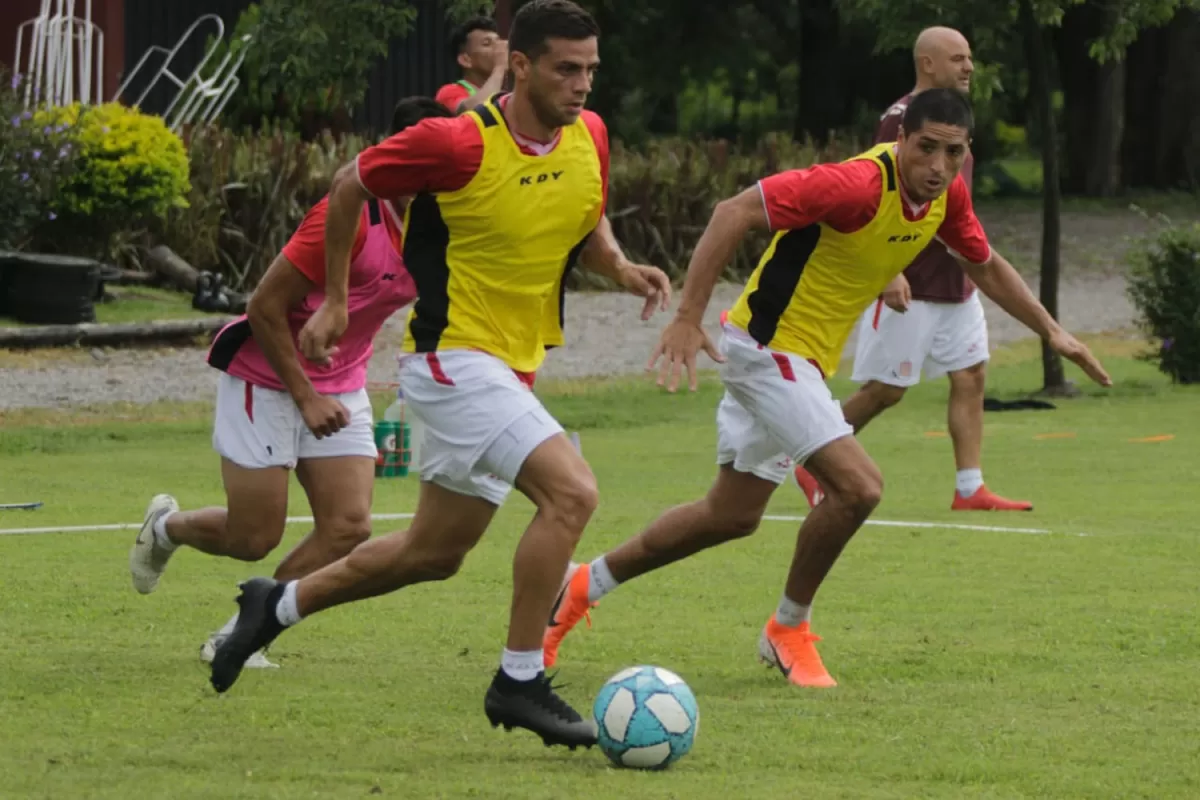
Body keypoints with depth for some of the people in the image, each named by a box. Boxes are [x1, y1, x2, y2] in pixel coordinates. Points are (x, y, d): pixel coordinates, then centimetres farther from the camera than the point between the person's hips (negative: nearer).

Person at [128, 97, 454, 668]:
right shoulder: (351, 216, -26)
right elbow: (265, 307, -21)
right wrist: (305, 397, -19)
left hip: (340, 386, 7)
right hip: (266, 378, -7)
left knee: (349, 526, -9)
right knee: (255, 538, -3)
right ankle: (165, 526, 31)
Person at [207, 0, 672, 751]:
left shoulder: (589, 138, 0)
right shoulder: (459, 144, -20)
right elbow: (351, 185, -4)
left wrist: (621, 267, -5)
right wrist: (334, 300, 4)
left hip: (510, 369, 8)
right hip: (453, 355, -8)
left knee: (436, 553, 17)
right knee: (572, 489, -24)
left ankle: (279, 604, 36)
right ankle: (520, 680, -16)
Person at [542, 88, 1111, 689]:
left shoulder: (946, 193, -2)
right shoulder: (859, 185, -28)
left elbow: (985, 266, 19)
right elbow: (734, 213, -28)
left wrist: (1052, 331, 13)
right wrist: (688, 318, -31)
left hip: (805, 362, 9)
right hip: (769, 345, -9)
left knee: (732, 516, 17)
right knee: (857, 486, -20)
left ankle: (585, 585, 31)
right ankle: (789, 629, 1)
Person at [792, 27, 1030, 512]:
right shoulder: (901, 119, -15)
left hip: (956, 285, 9)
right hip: (909, 287, -9)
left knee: (970, 377, 2)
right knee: (886, 389, -2)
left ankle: (970, 490, 4)